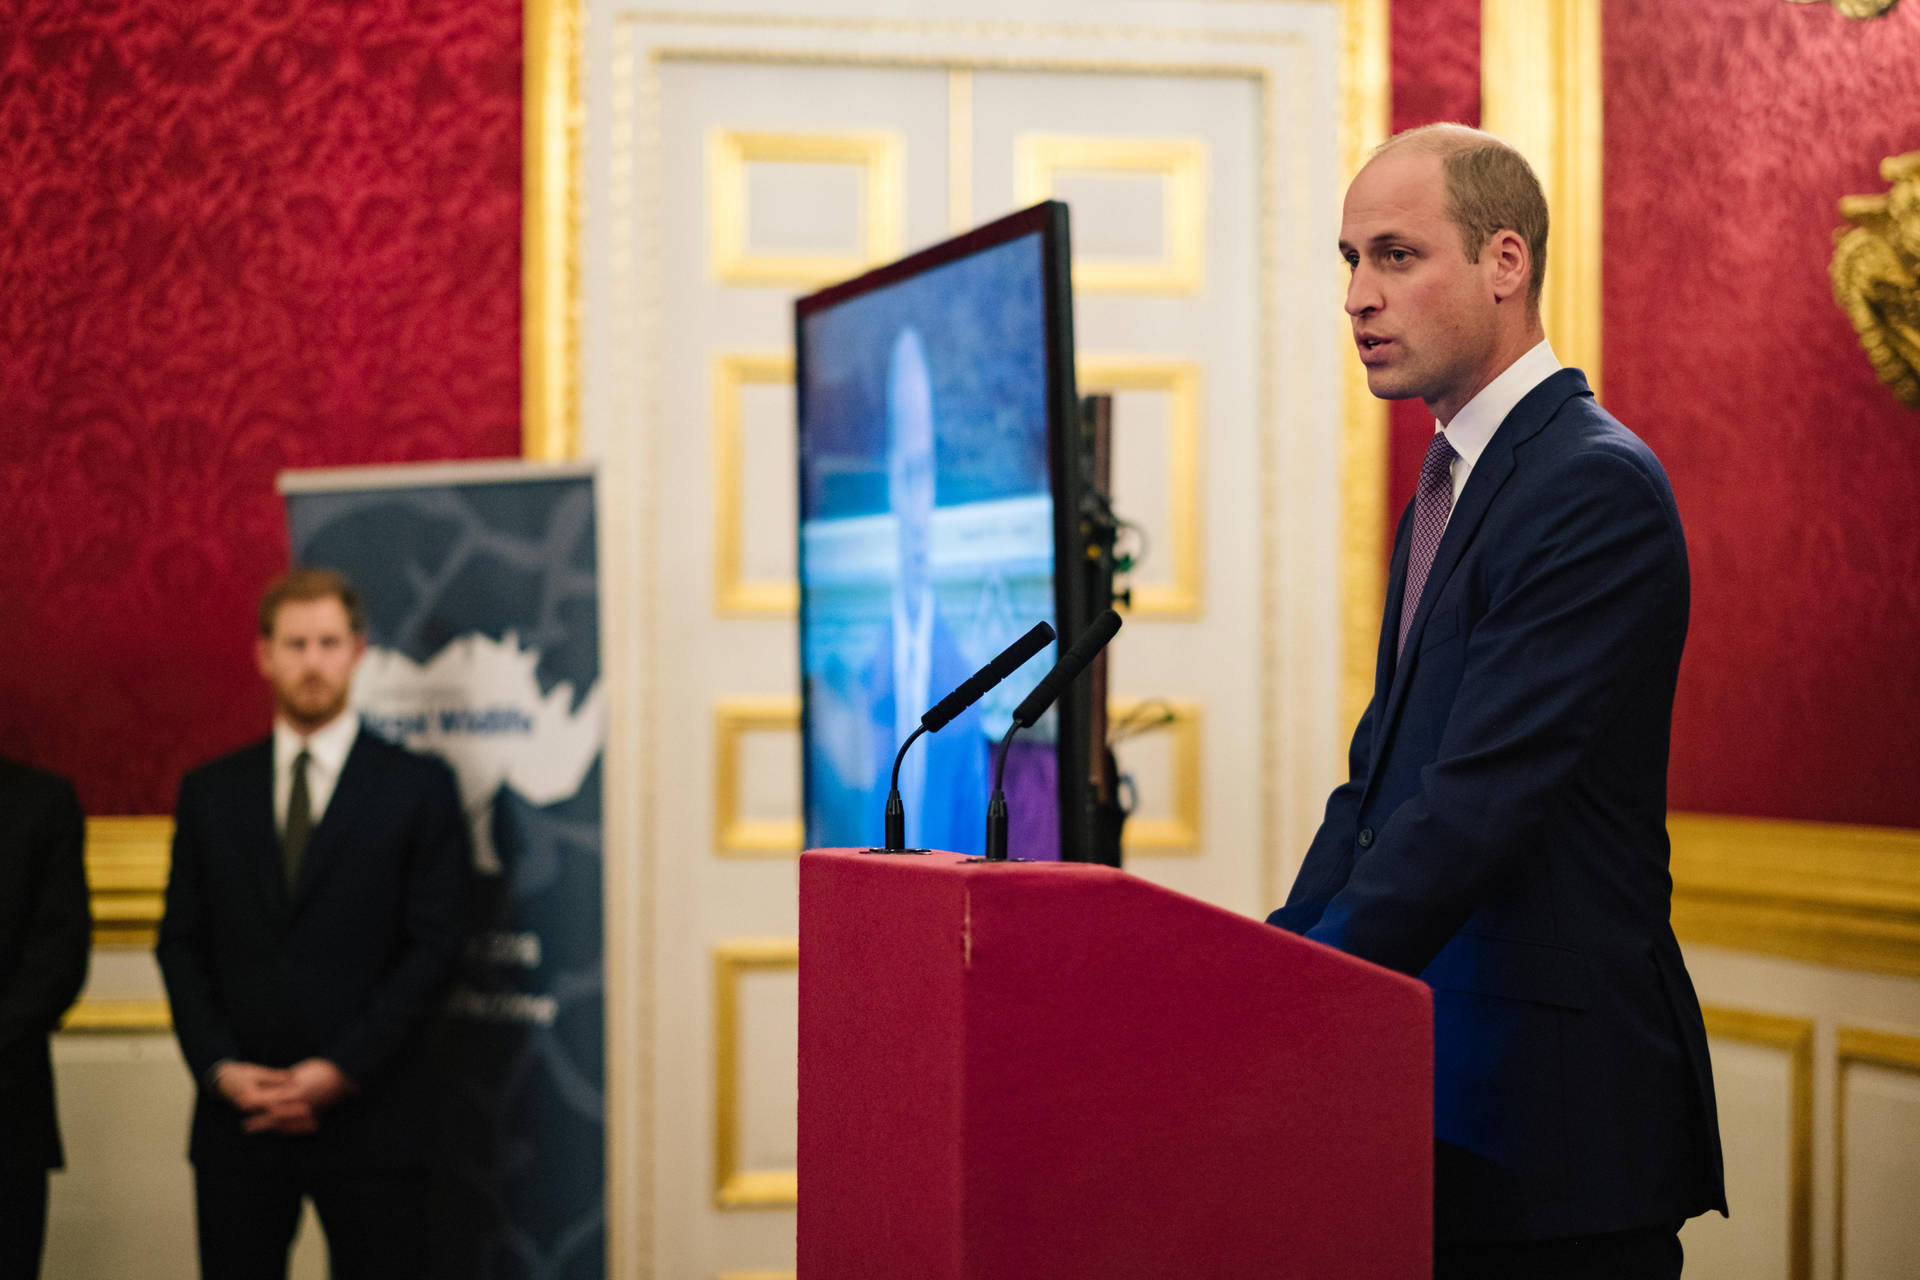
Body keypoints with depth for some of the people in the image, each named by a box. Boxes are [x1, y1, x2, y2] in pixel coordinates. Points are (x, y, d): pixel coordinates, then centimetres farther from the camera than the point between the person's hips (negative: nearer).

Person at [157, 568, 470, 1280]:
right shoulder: (210, 793, 12)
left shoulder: (418, 788, 3)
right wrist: (219, 1067, -5)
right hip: (239, 1115, 3)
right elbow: (180, 945, 10)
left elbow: (434, 946, -3)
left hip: (366, 1113, -2)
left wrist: (340, 1070, -11)